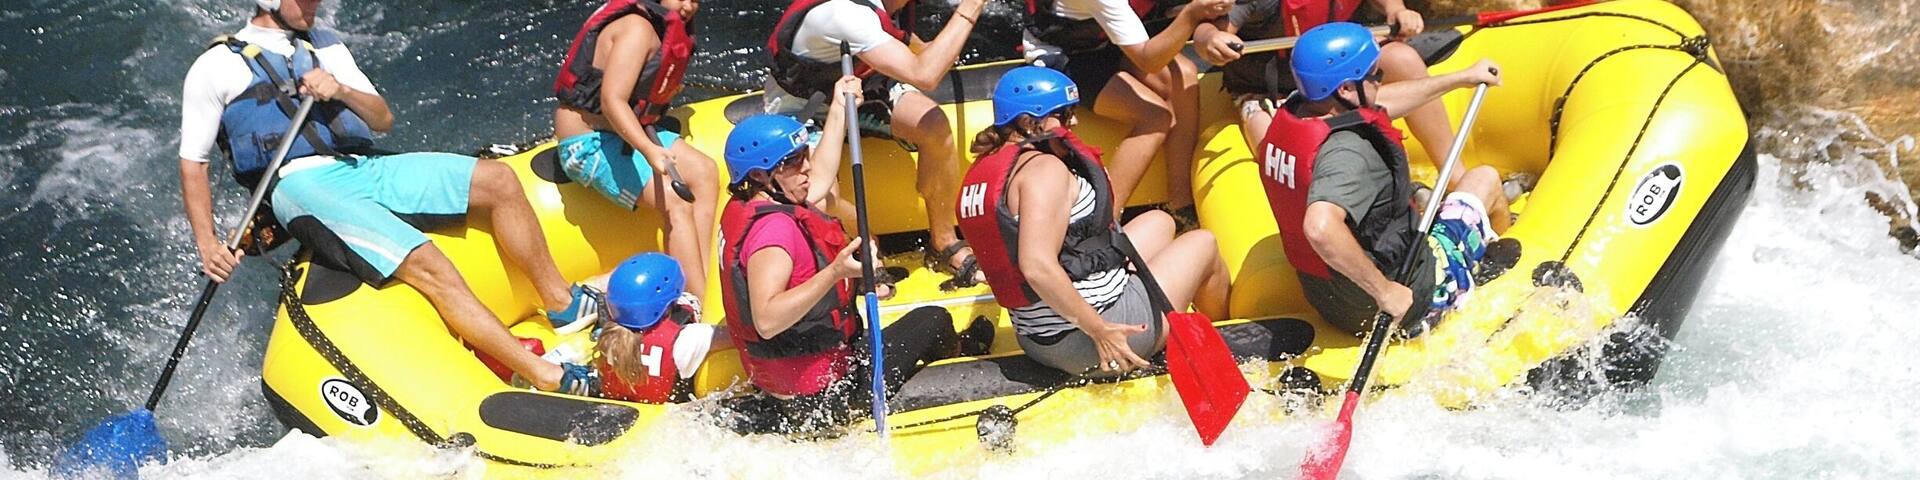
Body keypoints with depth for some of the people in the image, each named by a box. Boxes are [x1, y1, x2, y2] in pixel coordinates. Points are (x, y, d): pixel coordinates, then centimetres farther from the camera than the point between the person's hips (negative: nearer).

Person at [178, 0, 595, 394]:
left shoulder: (326, 46, 25)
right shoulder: (217, 66, 10)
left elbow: (384, 119, 19)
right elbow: (192, 163, 7)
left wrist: (341, 92, -3)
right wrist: (208, 244, -6)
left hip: (364, 170, 7)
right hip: (302, 185, -7)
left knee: (497, 180, -8)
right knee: (427, 266, -27)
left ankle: (561, 305, 2)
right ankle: (546, 377, -33)